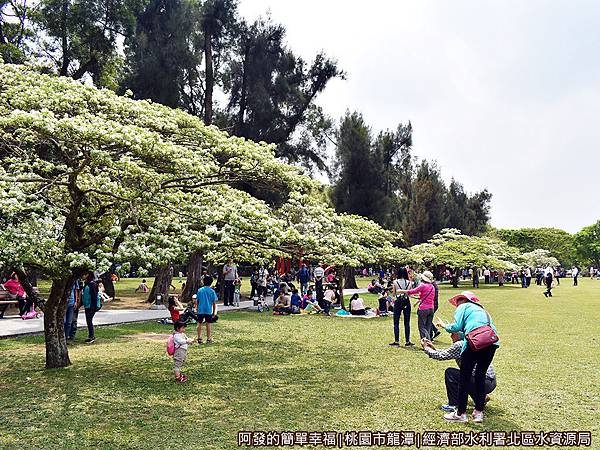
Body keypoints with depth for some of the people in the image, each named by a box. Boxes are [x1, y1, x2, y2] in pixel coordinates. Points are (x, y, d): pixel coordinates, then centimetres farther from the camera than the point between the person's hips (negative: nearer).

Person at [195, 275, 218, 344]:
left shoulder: (200, 290, 1)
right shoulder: (212, 291, -4)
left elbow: (197, 301, 6)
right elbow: (214, 303, -3)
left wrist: (196, 309, 18)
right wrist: (214, 312, 6)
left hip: (200, 310, 2)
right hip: (209, 310, -2)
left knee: (200, 324, 11)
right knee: (209, 324, 6)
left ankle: (199, 339, 12)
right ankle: (208, 339, 10)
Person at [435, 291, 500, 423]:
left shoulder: (463, 307, 13)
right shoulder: (482, 310, 33)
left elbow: (456, 327, 0)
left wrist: (444, 325, 20)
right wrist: (463, 333, 38)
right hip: (492, 342, 7)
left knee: (465, 377, 3)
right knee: (480, 376, 17)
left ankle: (461, 413, 9)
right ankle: (479, 412, 19)